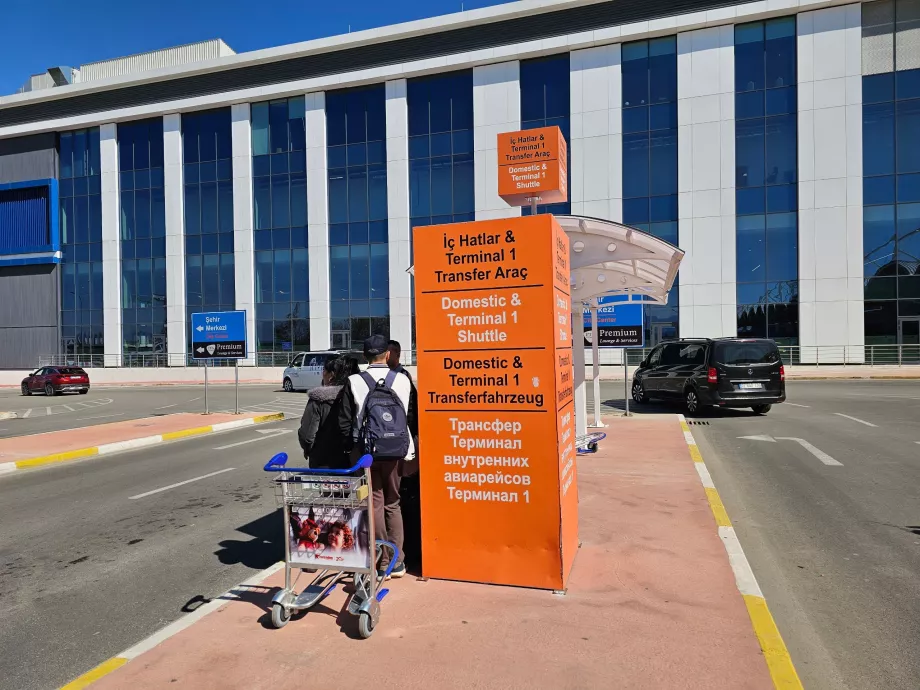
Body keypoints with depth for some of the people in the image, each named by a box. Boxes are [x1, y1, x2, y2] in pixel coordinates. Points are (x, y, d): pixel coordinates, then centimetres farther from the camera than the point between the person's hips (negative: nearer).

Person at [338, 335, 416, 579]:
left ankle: (383, 563, 14)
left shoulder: (353, 382, -7)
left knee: (375, 505, 8)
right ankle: (397, 561, 18)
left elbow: (345, 421, -4)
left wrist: (352, 446, 8)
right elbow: (412, 417, 0)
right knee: (393, 504, 15)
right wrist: (407, 444, 14)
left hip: (365, 451, -1)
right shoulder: (403, 380, -4)